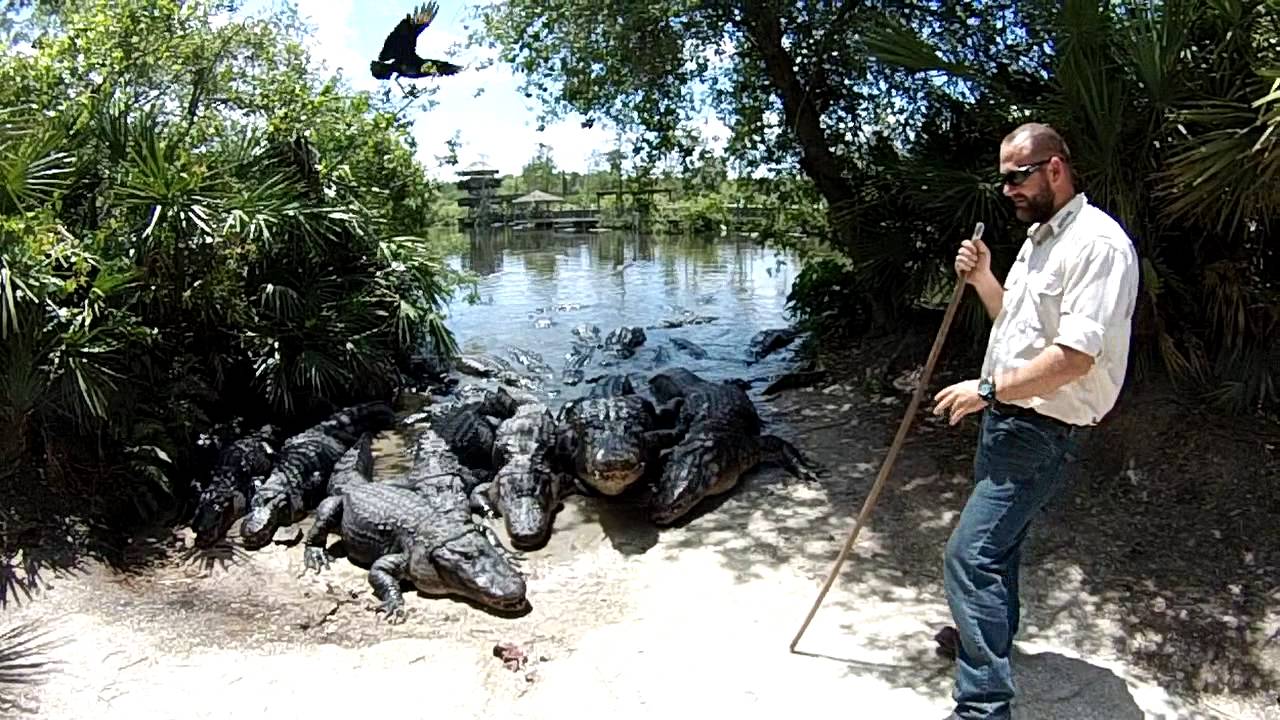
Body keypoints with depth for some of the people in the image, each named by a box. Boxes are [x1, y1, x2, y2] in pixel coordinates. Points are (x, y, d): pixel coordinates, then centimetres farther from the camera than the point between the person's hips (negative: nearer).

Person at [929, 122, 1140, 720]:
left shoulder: (1098, 242, -18)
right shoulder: (1038, 237, 14)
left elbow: (1075, 356, -26)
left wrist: (987, 389, -21)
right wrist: (983, 279, 5)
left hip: (1041, 431, -10)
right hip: (1006, 417, 10)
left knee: (970, 555, -14)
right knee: (999, 537, 25)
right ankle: (990, 633, 46)